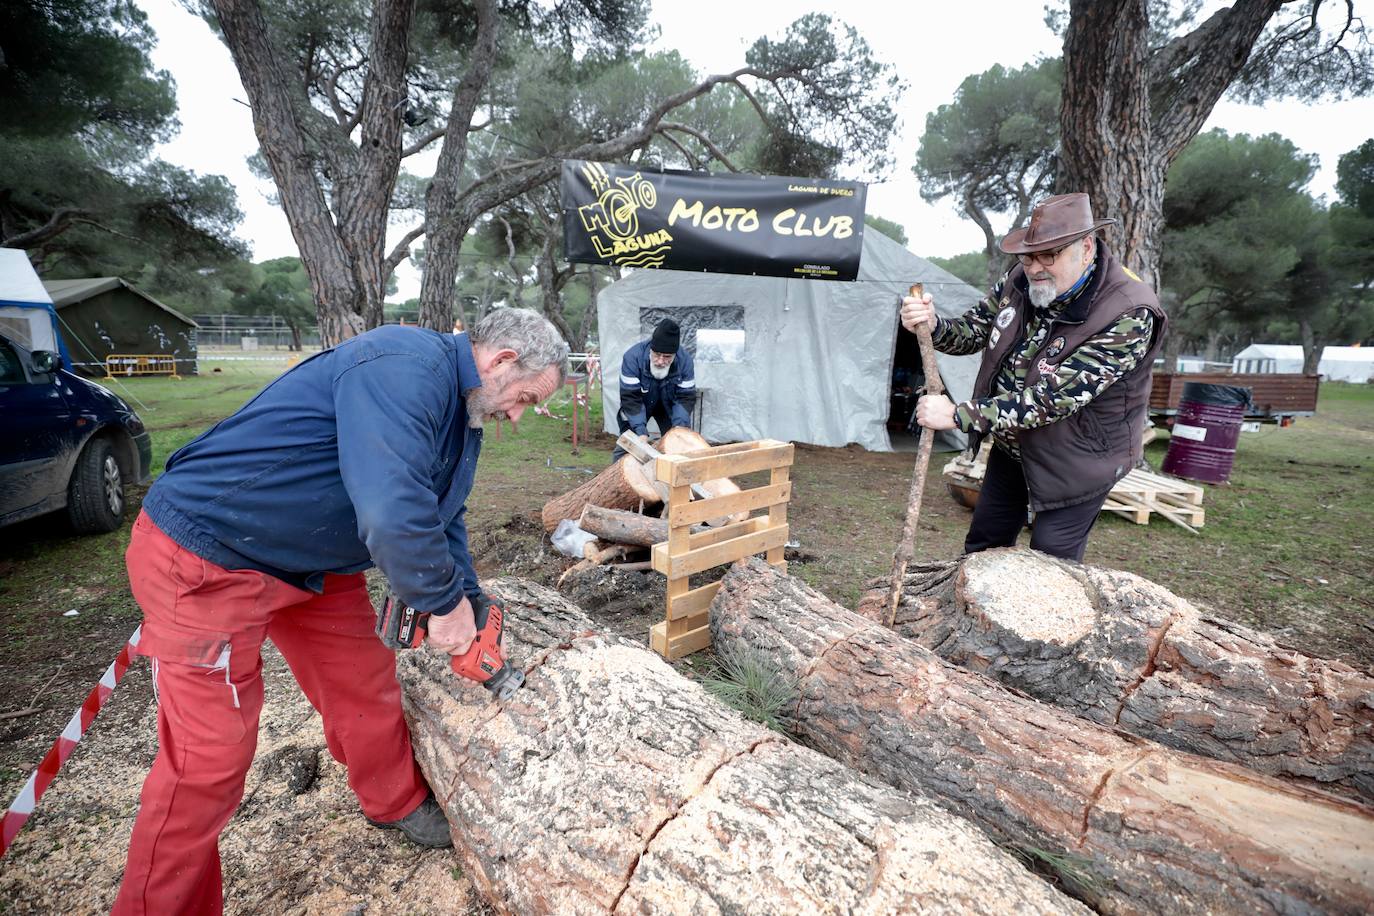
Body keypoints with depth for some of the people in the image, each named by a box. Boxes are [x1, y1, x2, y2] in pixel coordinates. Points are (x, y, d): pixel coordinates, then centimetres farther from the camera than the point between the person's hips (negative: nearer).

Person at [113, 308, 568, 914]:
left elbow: (444, 516, 12)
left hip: (314, 564, 9)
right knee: (212, 753, 0)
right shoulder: (407, 365, -30)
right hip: (204, 561, -9)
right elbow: (394, 513, -40)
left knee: (364, 680, 16)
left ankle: (396, 803, 39)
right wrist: (444, 604, -23)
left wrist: (470, 608, 5)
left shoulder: (463, 417, 4)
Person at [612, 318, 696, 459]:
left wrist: (679, 427, -34)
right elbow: (631, 398, -32)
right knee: (625, 448, -5)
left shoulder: (685, 360, -27)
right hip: (637, 406, -1)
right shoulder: (632, 357, -34)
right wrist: (641, 432, -39)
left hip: (668, 405, 2)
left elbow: (686, 397, -20)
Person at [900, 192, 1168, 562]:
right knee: (982, 550, 19)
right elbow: (976, 329, 1)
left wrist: (958, 415, -36)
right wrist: (933, 325, -22)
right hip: (1010, 445, 6)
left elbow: (1052, 398, -34)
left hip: (1075, 460, -6)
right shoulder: (1021, 278, -11)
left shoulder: (1128, 316, -29)